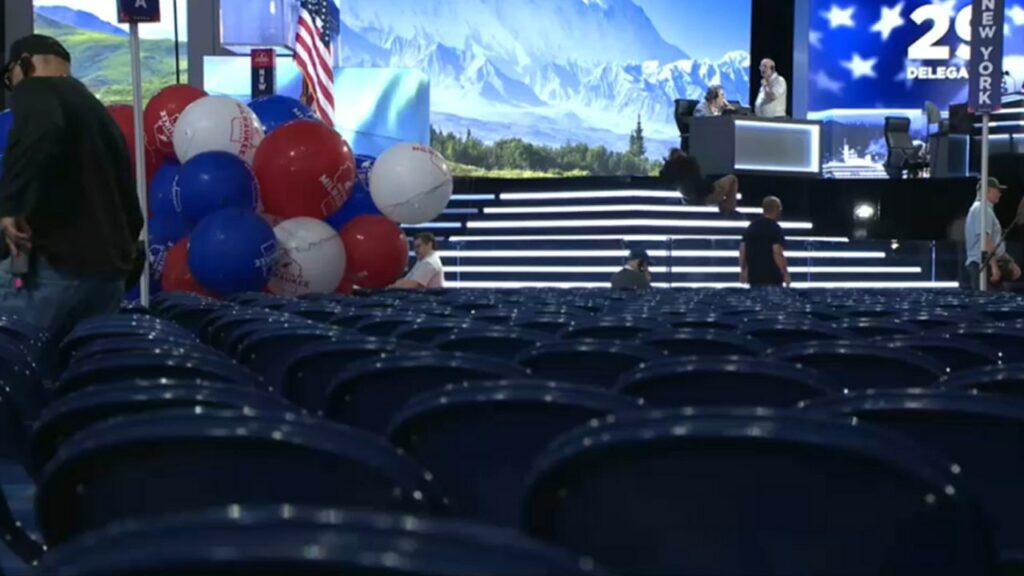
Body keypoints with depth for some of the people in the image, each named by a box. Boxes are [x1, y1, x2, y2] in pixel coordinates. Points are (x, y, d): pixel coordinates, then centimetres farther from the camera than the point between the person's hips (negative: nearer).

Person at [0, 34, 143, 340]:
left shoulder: (34, 91, 0)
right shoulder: (97, 110, 25)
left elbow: (40, 135, -26)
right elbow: (129, 200, 26)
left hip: (56, 264, -8)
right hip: (109, 271, 8)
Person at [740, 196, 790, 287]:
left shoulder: (751, 227, 9)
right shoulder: (775, 228, -11)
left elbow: (742, 251, 9)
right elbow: (777, 253, -19)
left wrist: (743, 270, 17)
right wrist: (786, 274, -13)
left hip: (753, 276, 6)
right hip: (772, 277, -6)